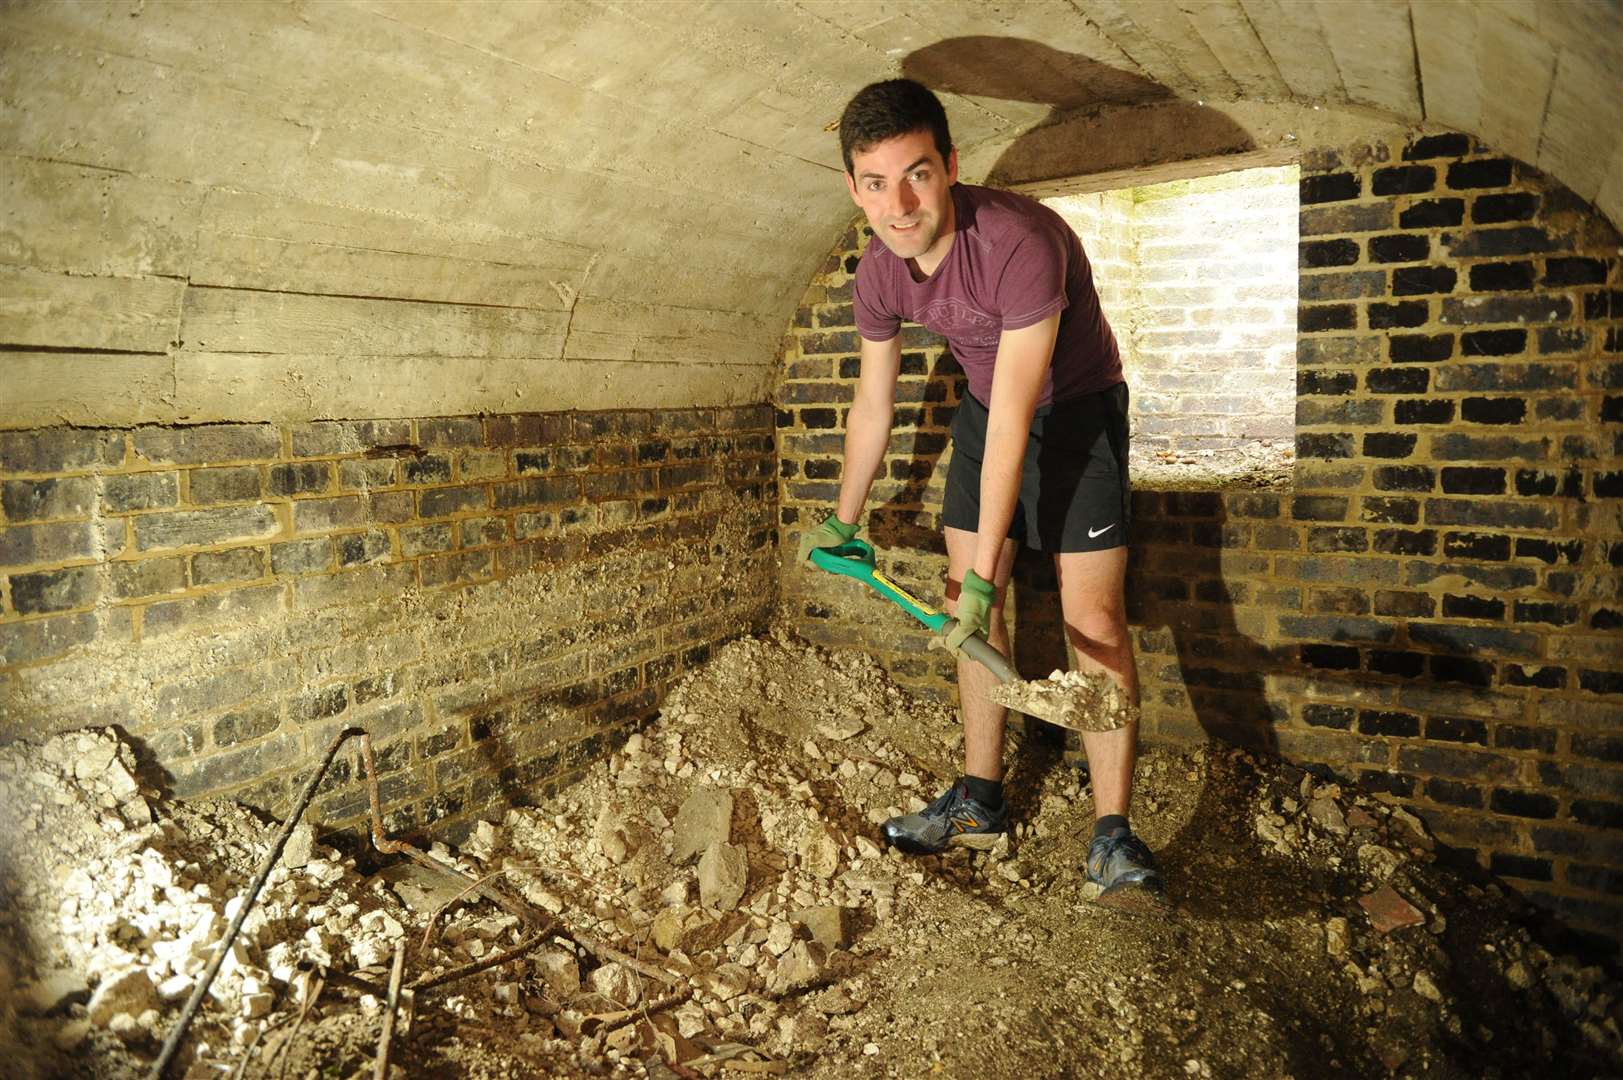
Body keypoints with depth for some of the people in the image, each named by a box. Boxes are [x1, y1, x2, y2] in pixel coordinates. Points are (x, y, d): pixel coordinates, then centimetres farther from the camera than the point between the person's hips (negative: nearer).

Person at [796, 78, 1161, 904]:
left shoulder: (1019, 242, -34)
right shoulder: (878, 276, -13)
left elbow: (1013, 422, -34)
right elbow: (874, 402, 3)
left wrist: (983, 574, -33)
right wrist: (842, 522, 12)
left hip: (1078, 408, -6)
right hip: (985, 409, 6)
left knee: (1093, 616, -13)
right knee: (968, 604, 6)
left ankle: (1112, 835, -5)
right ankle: (979, 798, 18)